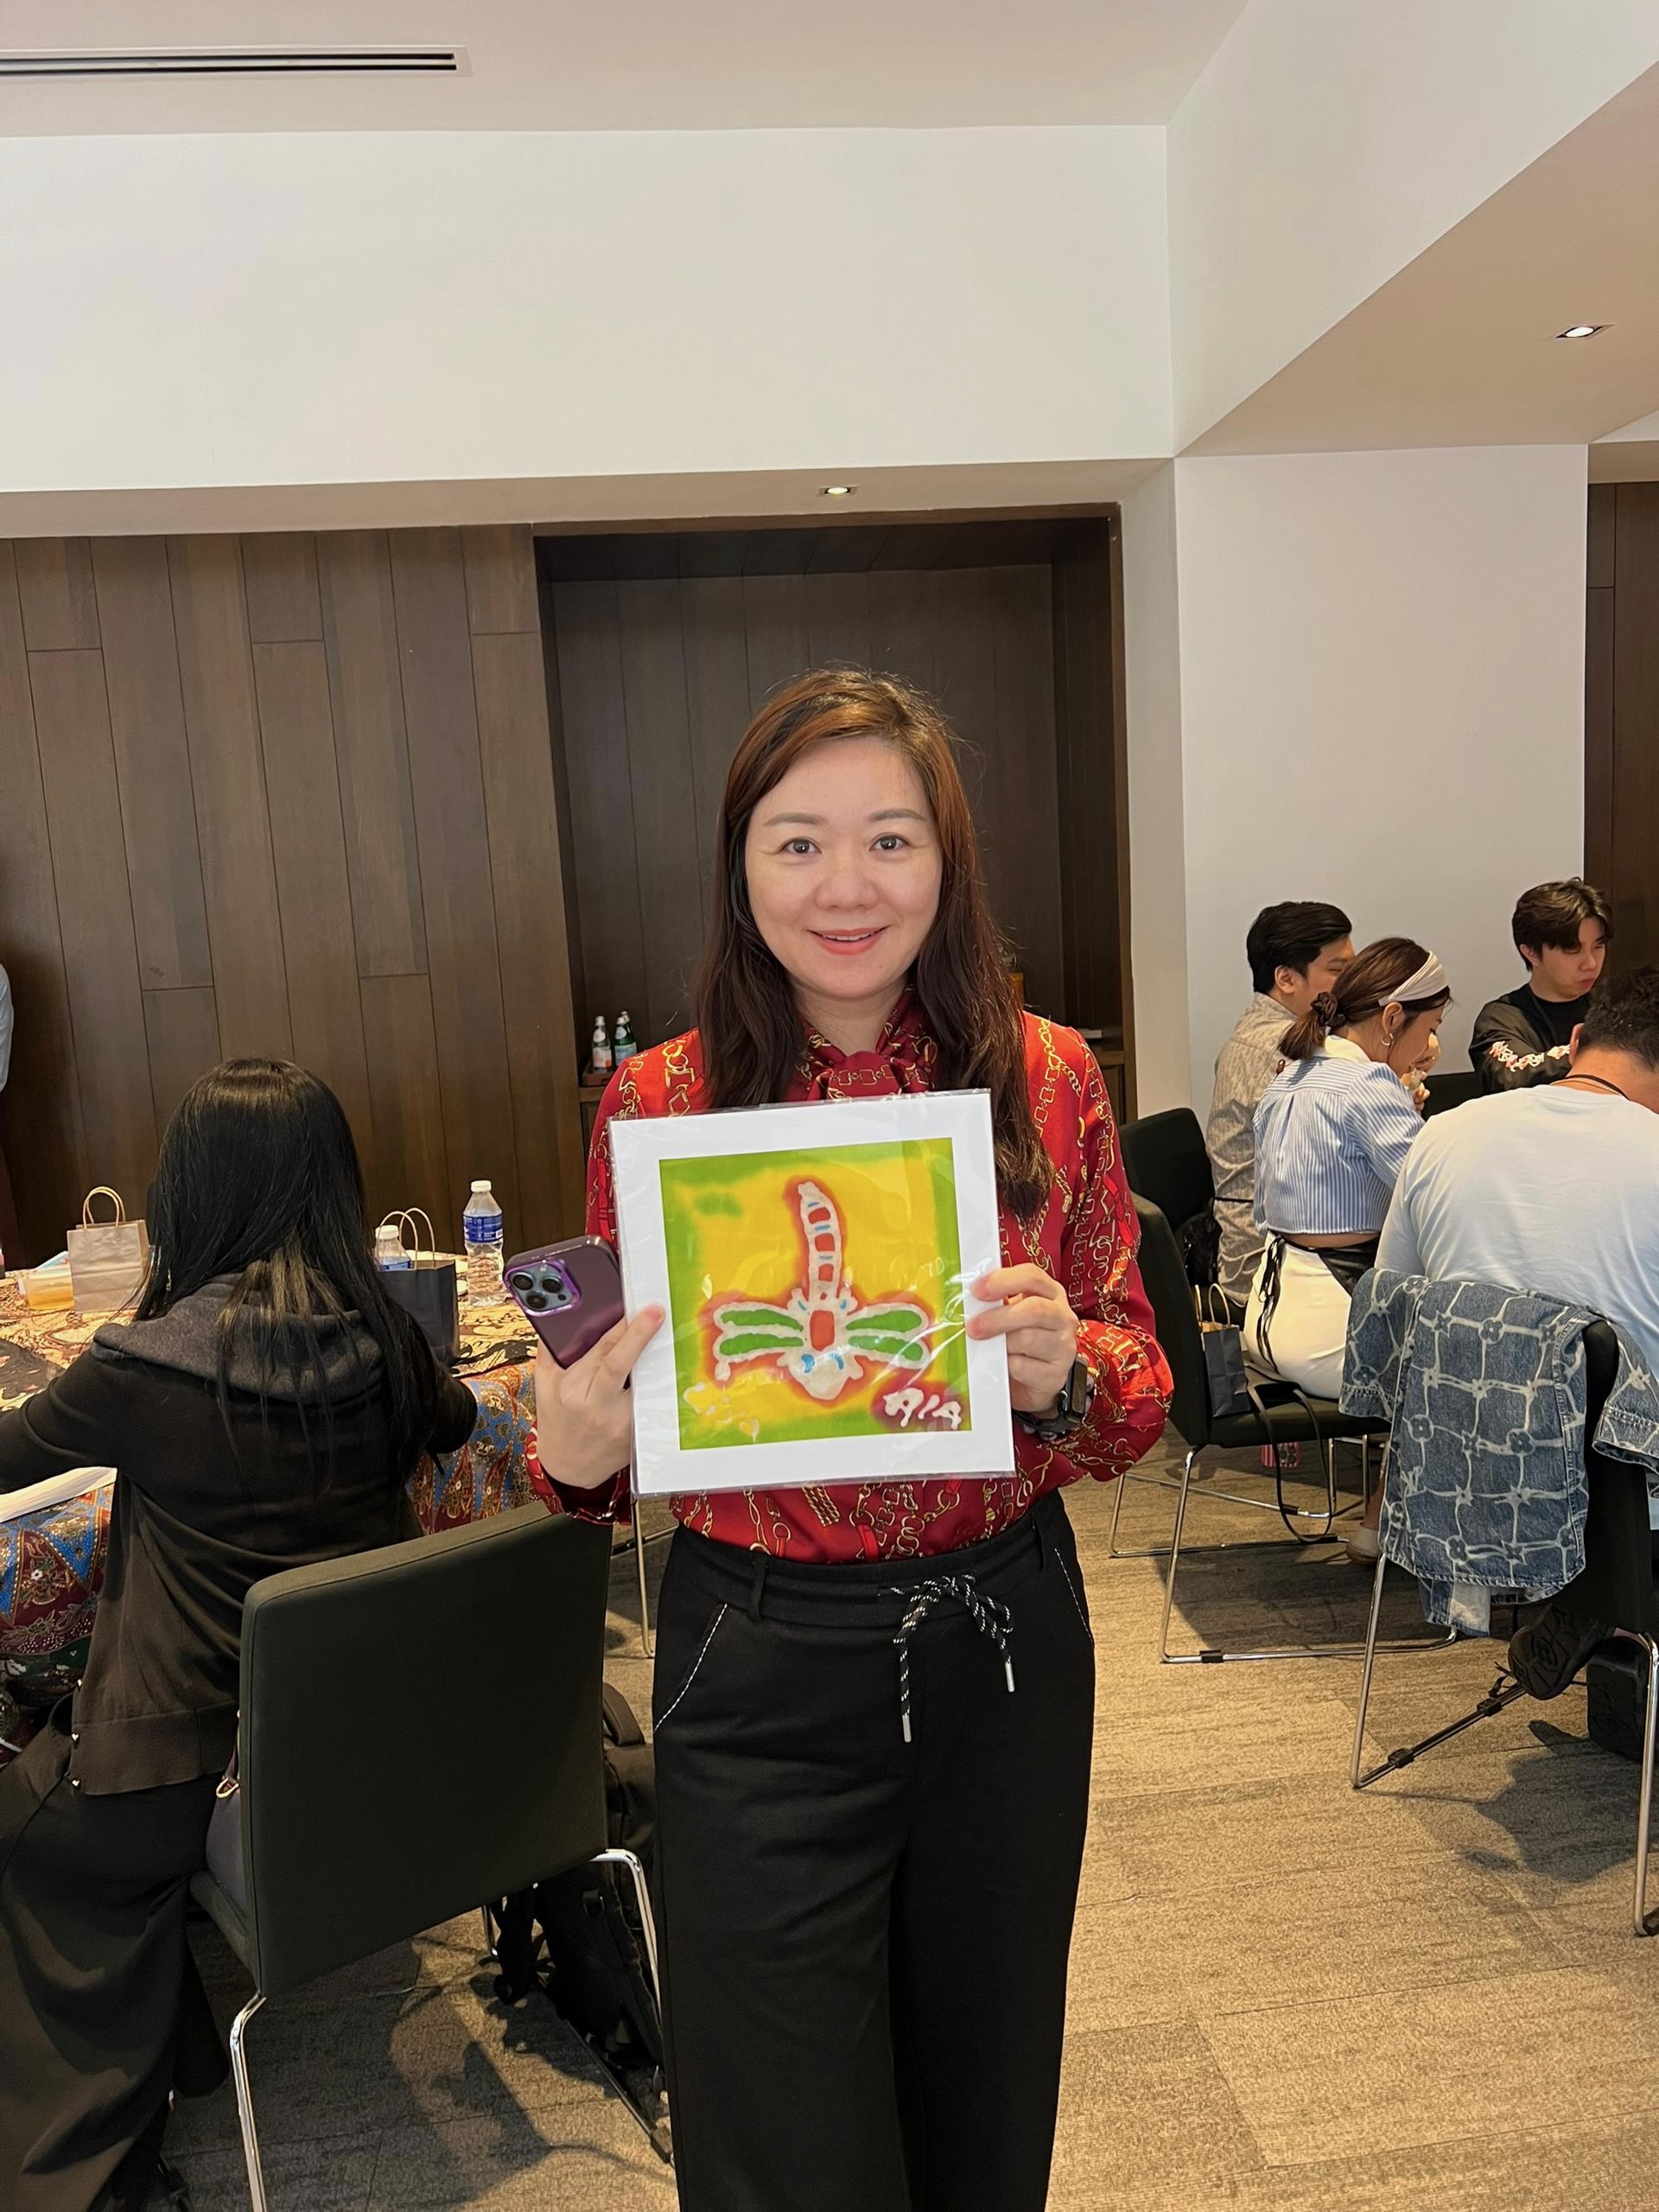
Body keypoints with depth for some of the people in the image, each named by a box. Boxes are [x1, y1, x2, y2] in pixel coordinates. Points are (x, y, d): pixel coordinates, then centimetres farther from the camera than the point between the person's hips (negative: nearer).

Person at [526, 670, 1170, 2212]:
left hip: (1008, 1641, 2)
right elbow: (619, 1424, 1)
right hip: (759, 1676, -2)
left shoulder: (1044, 1076, -6)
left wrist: (1065, 1372, -21)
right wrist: (576, 1453, -21)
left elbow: (1141, 1397, 1)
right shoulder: (661, 1101, -8)